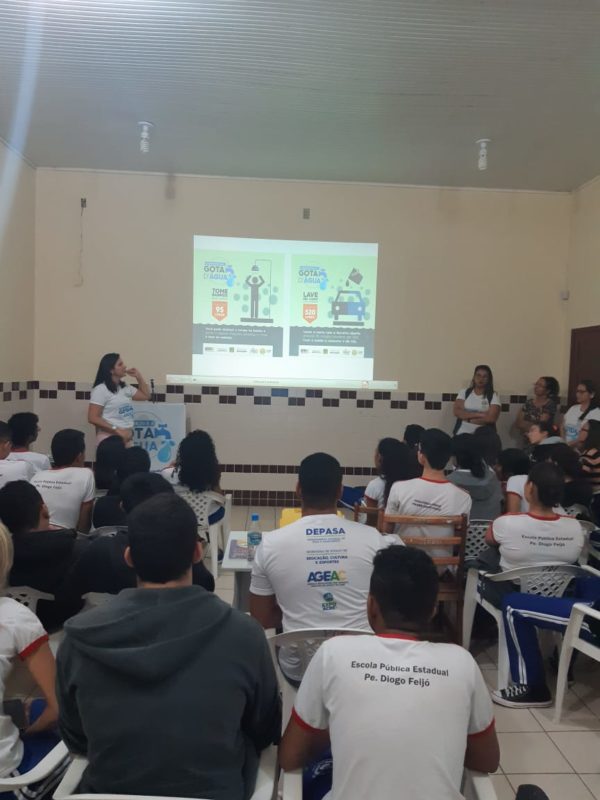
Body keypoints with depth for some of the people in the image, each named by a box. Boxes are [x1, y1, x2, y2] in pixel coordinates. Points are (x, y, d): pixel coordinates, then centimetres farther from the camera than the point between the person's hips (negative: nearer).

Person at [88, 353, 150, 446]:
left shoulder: (125, 388, 11)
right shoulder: (101, 390, -10)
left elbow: (146, 396, 22)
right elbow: (93, 418, -15)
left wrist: (139, 377, 11)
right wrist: (117, 430, -20)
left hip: (126, 439, 7)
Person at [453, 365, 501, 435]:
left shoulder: (493, 396, 1)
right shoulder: (464, 392, 7)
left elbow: (491, 418, -11)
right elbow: (457, 412, -5)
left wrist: (467, 417, -9)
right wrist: (478, 414, -14)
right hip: (462, 434, 1)